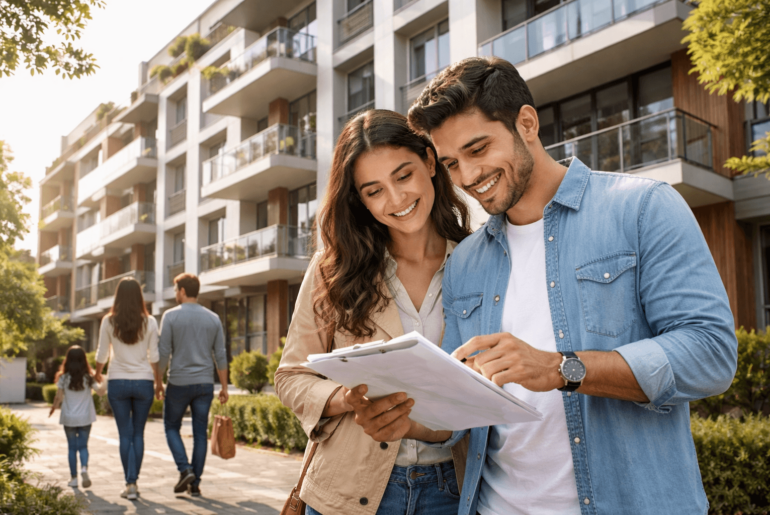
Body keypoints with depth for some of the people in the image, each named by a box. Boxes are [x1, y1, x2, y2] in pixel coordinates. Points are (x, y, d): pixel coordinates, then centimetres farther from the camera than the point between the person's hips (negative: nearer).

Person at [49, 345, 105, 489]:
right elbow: (101, 391, -9)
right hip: (85, 418, 0)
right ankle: (84, 468, -18)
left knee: (72, 447, 9)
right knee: (83, 446, 8)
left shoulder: (63, 378, -6)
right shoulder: (88, 378, -6)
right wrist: (100, 382, 8)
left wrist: (53, 409, 15)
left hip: (69, 418, 0)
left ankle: (73, 478, 13)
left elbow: (58, 398, -3)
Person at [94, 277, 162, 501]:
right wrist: (159, 381, 11)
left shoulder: (109, 321, -2)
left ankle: (130, 485, 4)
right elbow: (154, 356, 0)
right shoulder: (149, 322, -2)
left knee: (125, 434, 6)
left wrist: (97, 374, 24)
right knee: (138, 434, 11)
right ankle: (133, 482, 9)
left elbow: (102, 354, 4)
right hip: (143, 382, 0)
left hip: (117, 382, 0)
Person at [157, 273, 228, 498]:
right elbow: (221, 355, 4)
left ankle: (185, 469, -1)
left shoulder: (171, 316, -5)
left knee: (171, 427, 15)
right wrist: (224, 387, 9)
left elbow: (164, 353, -7)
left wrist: (158, 382, 3)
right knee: (200, 433, 8)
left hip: (179, 383, -3)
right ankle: (195, 483, 11)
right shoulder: (213, 318, 5)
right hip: (205, 384, 3)